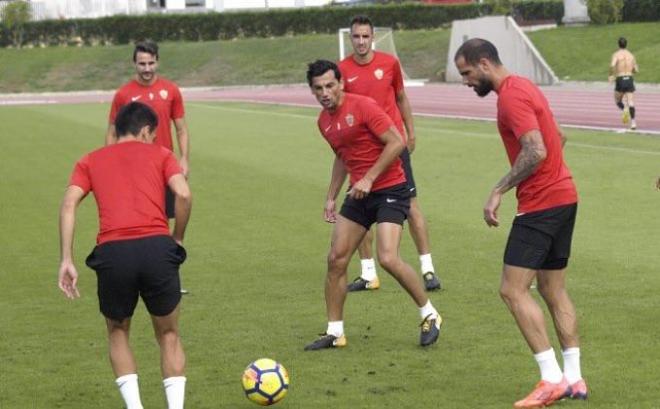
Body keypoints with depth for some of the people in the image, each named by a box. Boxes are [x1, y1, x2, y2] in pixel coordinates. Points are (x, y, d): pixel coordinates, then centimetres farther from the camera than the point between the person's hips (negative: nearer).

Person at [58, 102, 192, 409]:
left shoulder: (90, 161, 22)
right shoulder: (159, 154, 19)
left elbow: (69, 204, 5)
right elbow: (183, 194, 0)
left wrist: (67, 261, 1)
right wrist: (177, 239, 13)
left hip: (112, 253, 1)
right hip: (157, 247, -1)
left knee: (118, 333, 25)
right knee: (168, 336, 20)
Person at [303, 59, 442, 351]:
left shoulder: (363, 106, -16)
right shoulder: (324, 121, 9)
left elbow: (397, 142, -19)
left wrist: (369, 178, -21)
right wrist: (331, 198, 20)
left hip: (390, 190, -8)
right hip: (359, 194, 8)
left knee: (388, 259, -19)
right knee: (336, 259, 2)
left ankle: (429, 315, 2)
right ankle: (335, 332, 14)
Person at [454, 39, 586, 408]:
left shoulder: (512, 97, -15)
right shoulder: (524, 87, 16)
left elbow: (536, 151, -26)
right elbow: (559, 138, 25)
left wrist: (499, 191, -20)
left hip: (541, 205, -10)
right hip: (564, 197, 10)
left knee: (514, 290, -9)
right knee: (554, 291, 13)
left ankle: (552, 379, -12)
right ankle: (574, 378, 14)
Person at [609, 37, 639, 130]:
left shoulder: (616, 54, -2)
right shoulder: (631, 55, 11)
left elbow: (612, 65, -22)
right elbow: (636, 70, 15)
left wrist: (611, 75, -5)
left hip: (620, 80, -3)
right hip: (629, 79, 3)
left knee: (618, 101, 16)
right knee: (630, 101, -3)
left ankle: (625, 110, -18)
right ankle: (633, 122, -20)